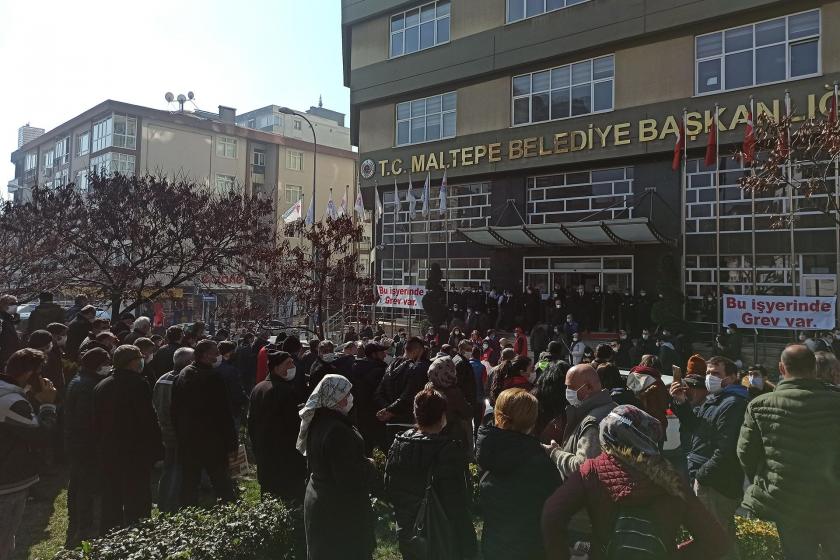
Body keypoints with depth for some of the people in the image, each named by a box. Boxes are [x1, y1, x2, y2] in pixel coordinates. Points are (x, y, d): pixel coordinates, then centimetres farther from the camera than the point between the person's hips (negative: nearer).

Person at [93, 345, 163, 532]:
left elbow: (97, 422, 12)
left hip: (108, 454, 7)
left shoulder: (101, 386, 7)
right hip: (136, 454, -7)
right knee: (137, 503, 1)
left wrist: (101, 447, 19)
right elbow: (150, 421, -16)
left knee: (111, 504, 16)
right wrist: (157, 450, -8)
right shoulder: (139, 385, -15)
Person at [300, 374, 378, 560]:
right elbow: (348, 477, -29)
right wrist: (369, 466, -10)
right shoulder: (338, 431, -29)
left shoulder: (317, 421, 0)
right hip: (341, 510, -9)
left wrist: (363, 463, 8)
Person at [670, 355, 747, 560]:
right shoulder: (713, 399, 12)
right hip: (706, 478, 10)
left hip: (716, 485, -10)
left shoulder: (733, 405, -20)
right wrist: (681, 402, 5)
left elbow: (725, 449, -25)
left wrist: (701, 475, -18)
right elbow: (695, 425, 21)